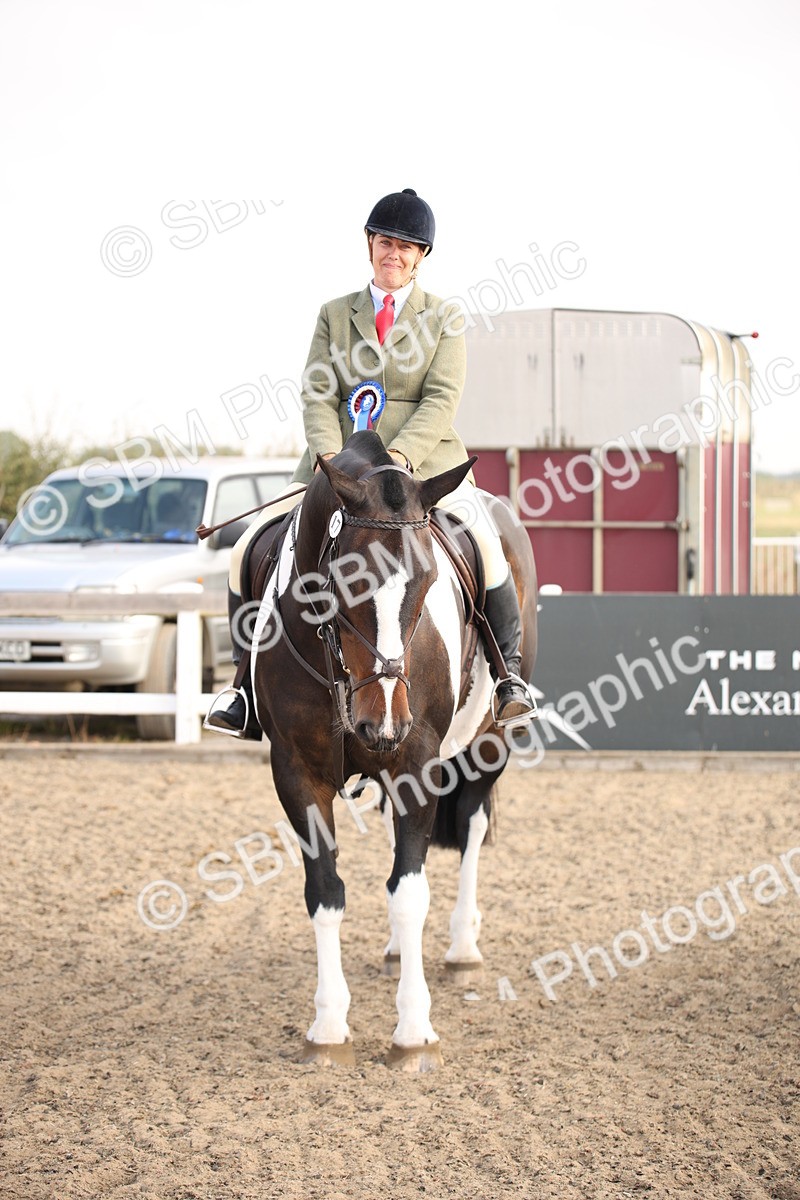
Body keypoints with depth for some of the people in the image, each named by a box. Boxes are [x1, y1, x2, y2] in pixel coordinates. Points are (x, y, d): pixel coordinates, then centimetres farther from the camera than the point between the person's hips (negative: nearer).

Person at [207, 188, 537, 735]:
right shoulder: (334, 314, 14)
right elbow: (317, 394, 3)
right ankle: (252, 682, -3)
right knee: (250, 550, -14)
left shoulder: (445, 317, 8)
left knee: (483, 543, -30)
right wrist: (330, 455, -17)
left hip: (425, 463, -2)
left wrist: (399, 455, -21)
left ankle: (509, 672, -15)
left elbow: (443, 397, -4)